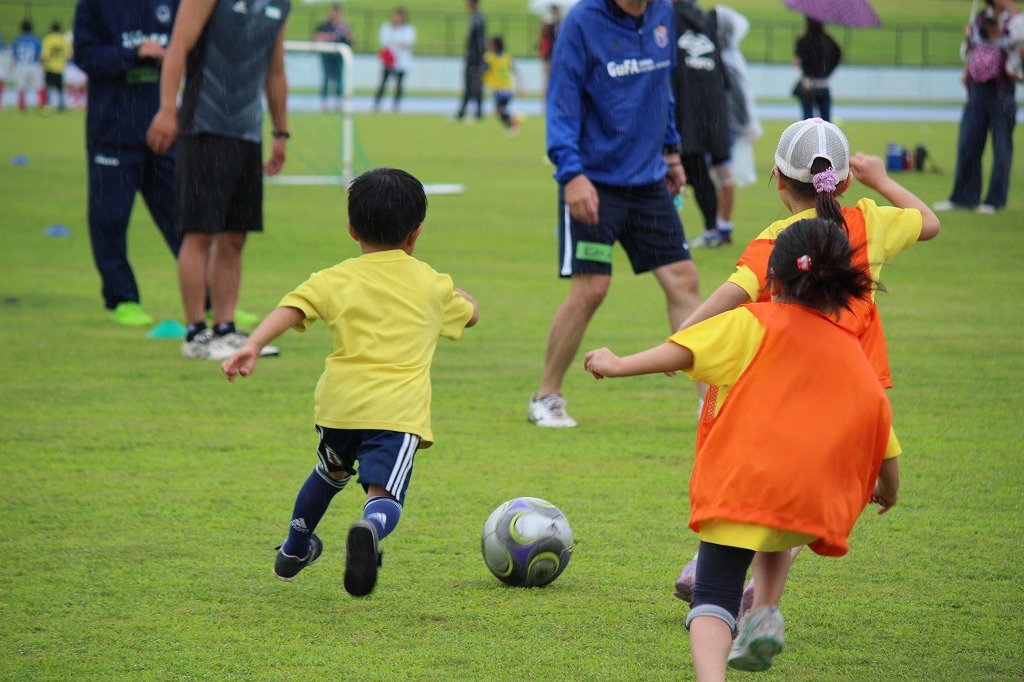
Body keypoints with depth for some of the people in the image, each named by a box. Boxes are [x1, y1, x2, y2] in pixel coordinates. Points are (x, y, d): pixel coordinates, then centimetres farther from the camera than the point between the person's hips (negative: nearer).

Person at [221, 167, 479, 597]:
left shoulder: (335, 281, 11)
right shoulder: (430, 284, 17)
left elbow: (291, 309, -7)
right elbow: (469, 313, 36)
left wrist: (253, 346, -17)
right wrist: (456, 294, 58)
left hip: (341, 401, 2)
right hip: (398, 409, -2)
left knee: (331, 472, 30)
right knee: (384, 497, -14)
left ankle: (294, 550, 49)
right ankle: (370, 528, -49)